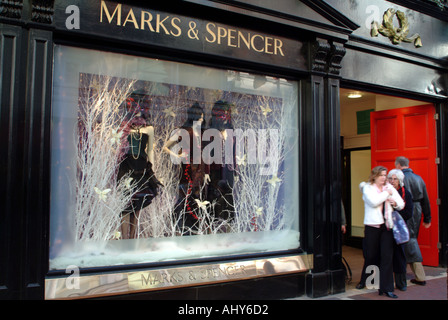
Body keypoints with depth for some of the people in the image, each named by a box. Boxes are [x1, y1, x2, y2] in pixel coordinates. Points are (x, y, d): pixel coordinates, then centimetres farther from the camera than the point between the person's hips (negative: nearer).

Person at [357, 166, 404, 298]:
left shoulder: (389, 187, 13)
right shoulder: (367, 188, 2)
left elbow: (401, 204, 15)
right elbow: (373, 202, -16)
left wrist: (395, 202, -7)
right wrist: (387, 194, -7)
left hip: (387, 226, 3)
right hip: (372, 226, -3)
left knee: (387, 257, -2)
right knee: (370, 256, 6)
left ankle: (386, 288, 5)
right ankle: (364, 280, 29)